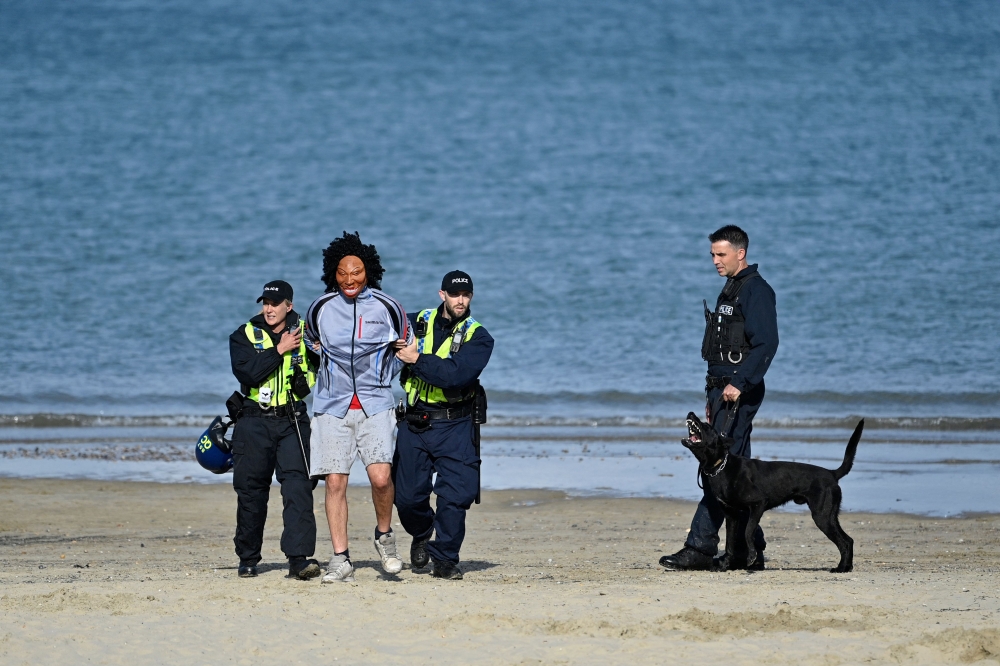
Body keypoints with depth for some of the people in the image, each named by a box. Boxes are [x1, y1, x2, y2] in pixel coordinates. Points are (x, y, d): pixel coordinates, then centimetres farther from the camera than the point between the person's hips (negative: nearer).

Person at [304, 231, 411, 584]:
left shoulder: (387, 307, -1)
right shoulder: (320, 309, 1)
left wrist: (380, 379, 11)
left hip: (374, 405, -1)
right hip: (332, 406, 1)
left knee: (380, 476, -16)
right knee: (335, 482, -4)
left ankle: (384, 535, 11)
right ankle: (340, 559, 1)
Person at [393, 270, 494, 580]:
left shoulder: (477, 338, -4)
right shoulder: (418, 323, 6)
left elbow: (456, 374, -21)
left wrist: (418, 359, -23)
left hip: (454, 426, -3)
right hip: (414, 423, 3)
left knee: (456, 494, -11)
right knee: (407, 496, 6)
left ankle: (445, 558, 3)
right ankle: (422, 533, 38)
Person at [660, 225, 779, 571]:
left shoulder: (756, 290, -10)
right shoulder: (730, 291, 20)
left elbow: (766, 344, -21)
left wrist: (739, 384, -25)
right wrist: (713, 397, 23)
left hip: (739, 393, -11)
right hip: (723, 389, 11)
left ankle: (701, 547, -17)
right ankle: (749, 549, 12)